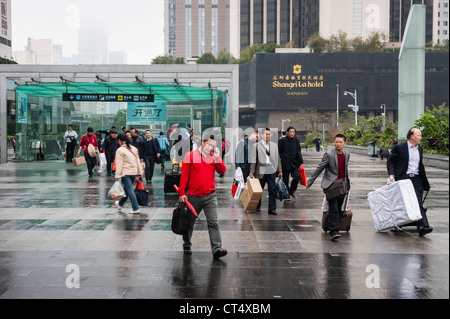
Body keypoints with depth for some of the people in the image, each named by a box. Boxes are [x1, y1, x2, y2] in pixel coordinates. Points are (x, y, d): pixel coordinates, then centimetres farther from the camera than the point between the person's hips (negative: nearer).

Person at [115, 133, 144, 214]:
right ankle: (120, 204, 35)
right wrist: (140, 172, 18)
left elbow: (119, 164, -12)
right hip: (134, 172, 7)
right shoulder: (134, 149, 11)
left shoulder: (120, 150, -9)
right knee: (127, 189, 19)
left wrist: (117, 175, -9)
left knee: (130, 190, -5)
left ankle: (136, 209, -8)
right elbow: (138, 161, 14)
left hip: (125, 173, -7)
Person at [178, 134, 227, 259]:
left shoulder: (214, 157, 8)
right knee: (190, 222, 14)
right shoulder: (190, 156, -3)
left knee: (213, 222, -8)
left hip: (210, 196, 2)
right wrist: (182, 193, -6)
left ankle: (217, 249, -12)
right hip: (193, 196, -2)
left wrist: (217, 158, -13)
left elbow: (222, 171, -2)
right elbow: (184, 176, -3)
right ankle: (187, 244, 33)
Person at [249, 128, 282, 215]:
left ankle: (272, 209, 2)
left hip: (271, 171, 2)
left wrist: (279, 170, 10)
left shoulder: (274, 145, 12)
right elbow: (253, 159, -2)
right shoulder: (257, 145, 1)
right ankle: (257, 207, 26)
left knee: (272, 190, -2)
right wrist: (252, 172, -7)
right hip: (261, 171, -2)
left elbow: (278, 158, 15)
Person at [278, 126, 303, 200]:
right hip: (285, 163, -3)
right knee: (285, 180, 4)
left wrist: (300, 161, 10)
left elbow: (299, 152, 14)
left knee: (297, 176, -11)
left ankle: (291, 191, 10)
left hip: (294, 163, 3)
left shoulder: (296, 140, 7)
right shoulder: (282, 141, -6)